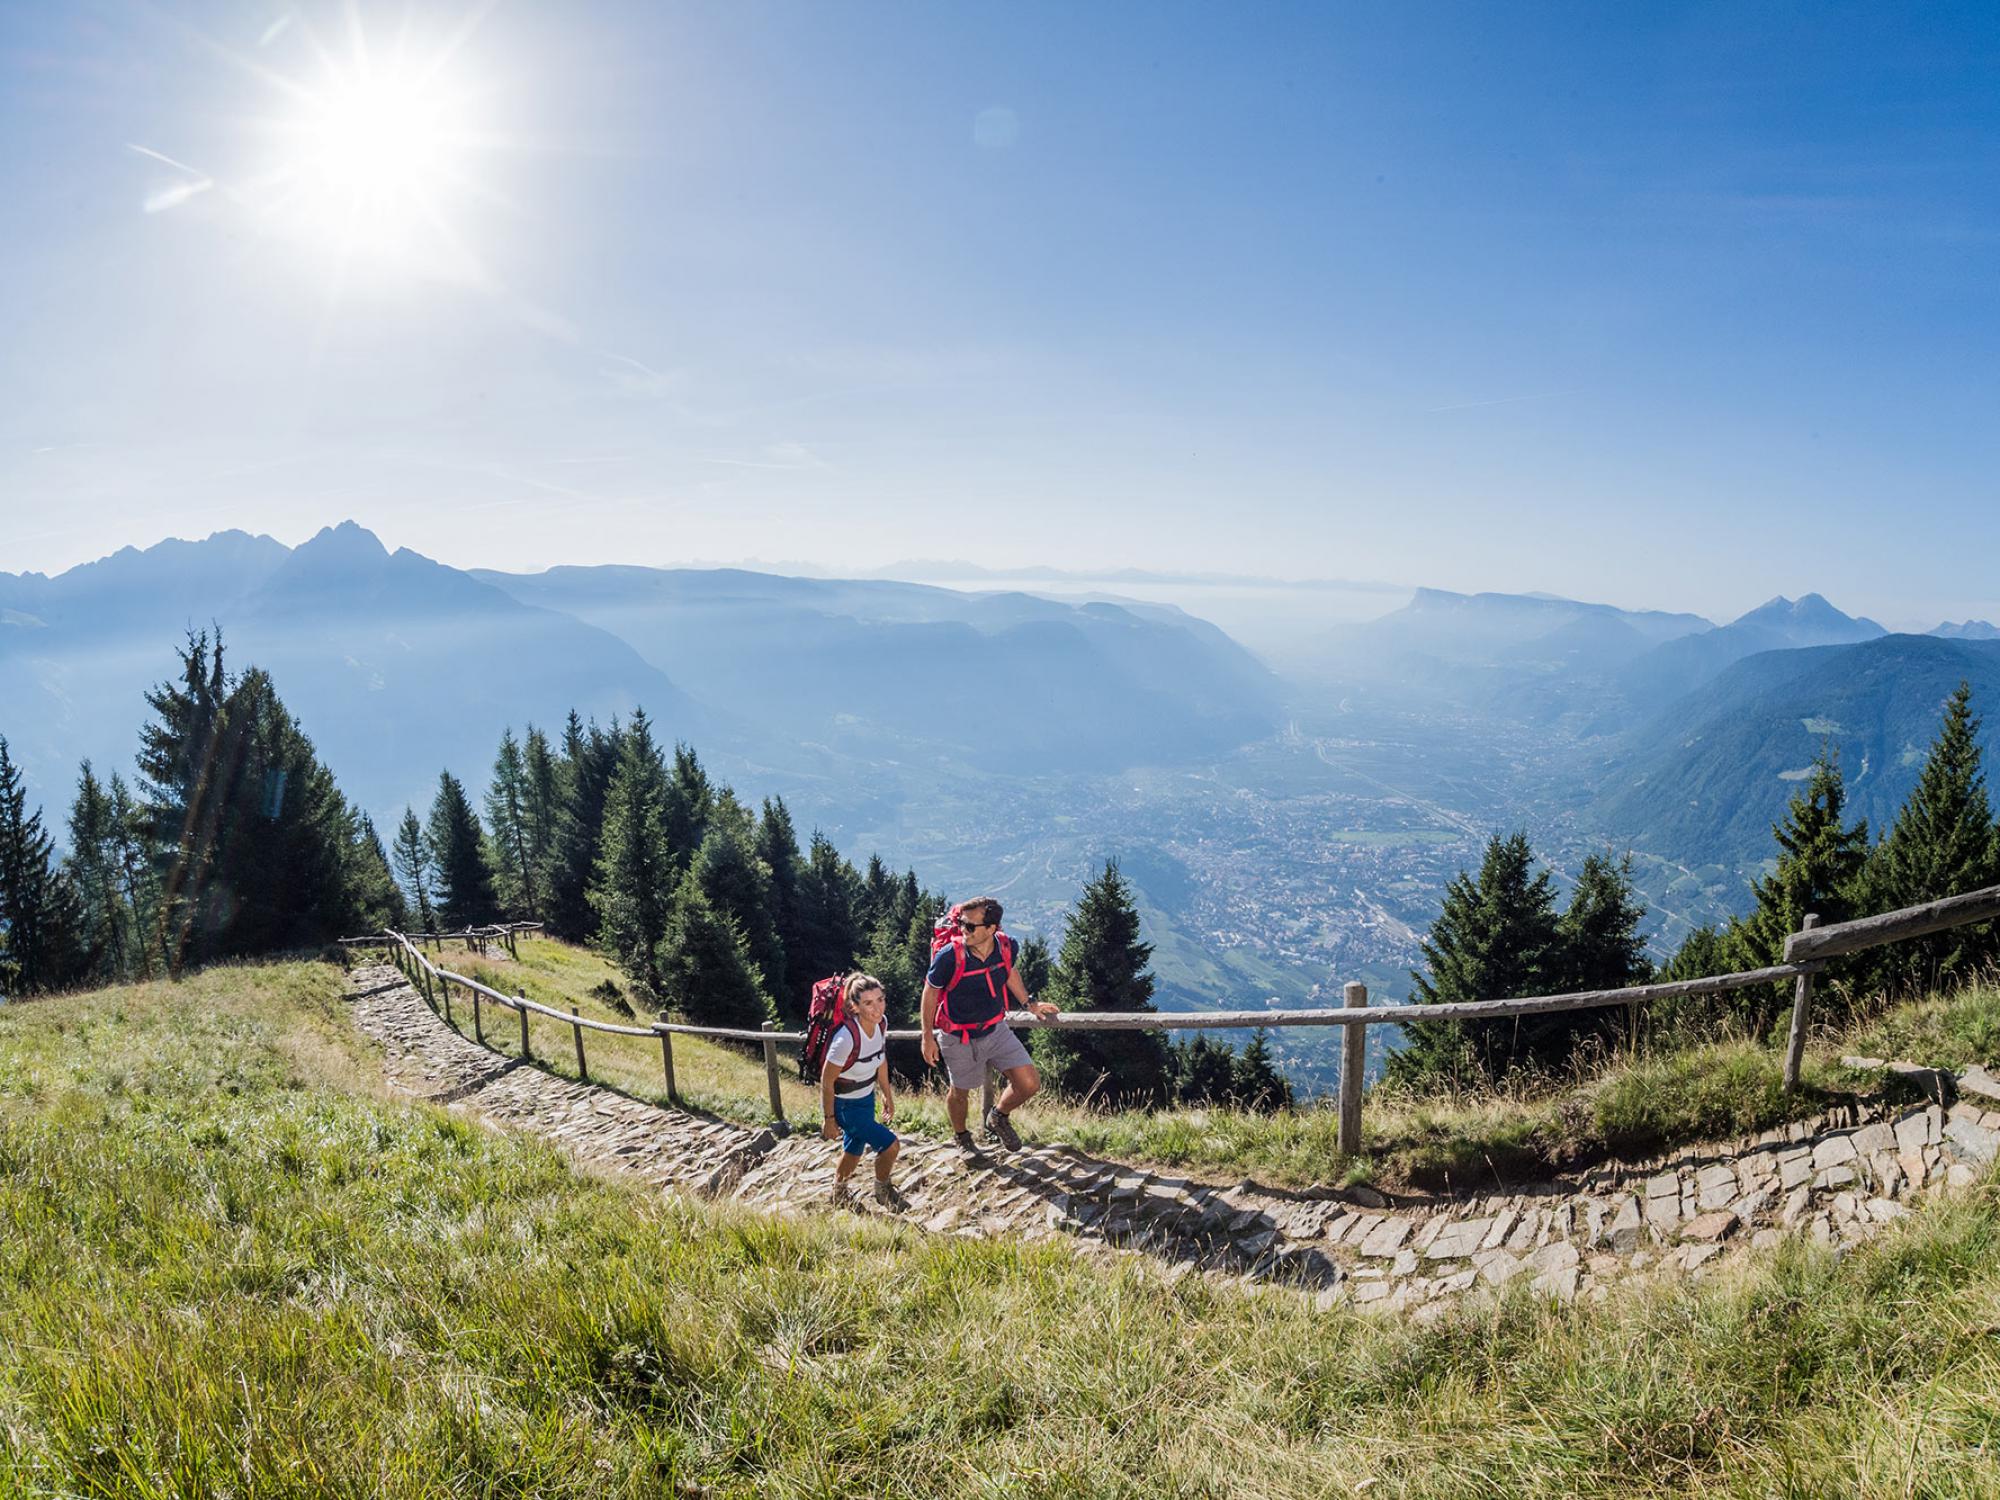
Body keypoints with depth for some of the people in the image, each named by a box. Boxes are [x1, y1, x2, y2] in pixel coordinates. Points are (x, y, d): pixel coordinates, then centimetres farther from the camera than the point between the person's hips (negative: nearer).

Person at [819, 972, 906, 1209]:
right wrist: (829, 1120, -17)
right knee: (890, 1145, -9)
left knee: (854, 1150, 26)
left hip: (866, 1098, 7)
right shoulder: (846, 1039, -36)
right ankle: (883, 1192, 20)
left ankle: (840, 1195, 53)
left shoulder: (880, 1024, -13)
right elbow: (827, 1081, -24)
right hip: (844, 1106, -7)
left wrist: (888, 1095, 14)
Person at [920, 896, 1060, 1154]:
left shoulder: (1006, 946, -17)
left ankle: (998, 1117, 30)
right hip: (959, 1038, -3)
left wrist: (1029, 1003, 11)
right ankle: (961, 1137, 48)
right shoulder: (950, 956, -29)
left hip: (996, 1029, 4)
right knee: (960, 1092, 16)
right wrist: (928, 1037, -7)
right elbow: (930, 992, -12)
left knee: (1030, 1085, -2)